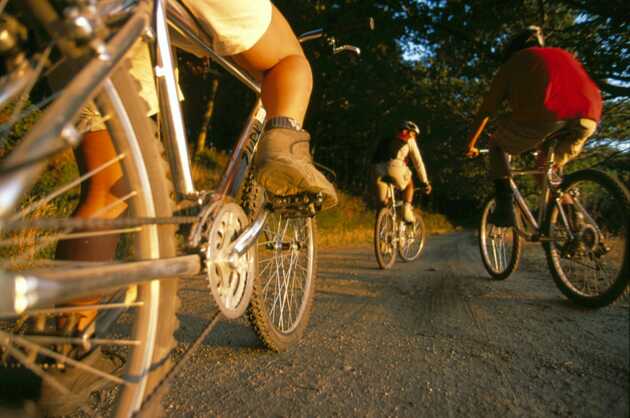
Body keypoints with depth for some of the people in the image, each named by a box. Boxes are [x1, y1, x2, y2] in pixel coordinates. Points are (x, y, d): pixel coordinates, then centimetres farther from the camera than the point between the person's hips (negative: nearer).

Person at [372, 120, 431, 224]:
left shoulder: (385, 140, 39)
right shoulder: (409, 141, 26)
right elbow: (418, 163, 27)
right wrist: (425, 182, 33)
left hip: (377, 167, 3)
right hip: (394, 166, -3)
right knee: (409, 184, 27)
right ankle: (406, 210, 12)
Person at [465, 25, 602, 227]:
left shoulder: (513, 62, 27)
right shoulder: (564, 55, 39)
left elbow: (486, 110, 26)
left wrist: (471, 144, 40)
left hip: (544, 115, -5)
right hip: (587, 119, 5)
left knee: (497, 146, 21)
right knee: (551, 167, 30)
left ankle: (505, 208, 9)